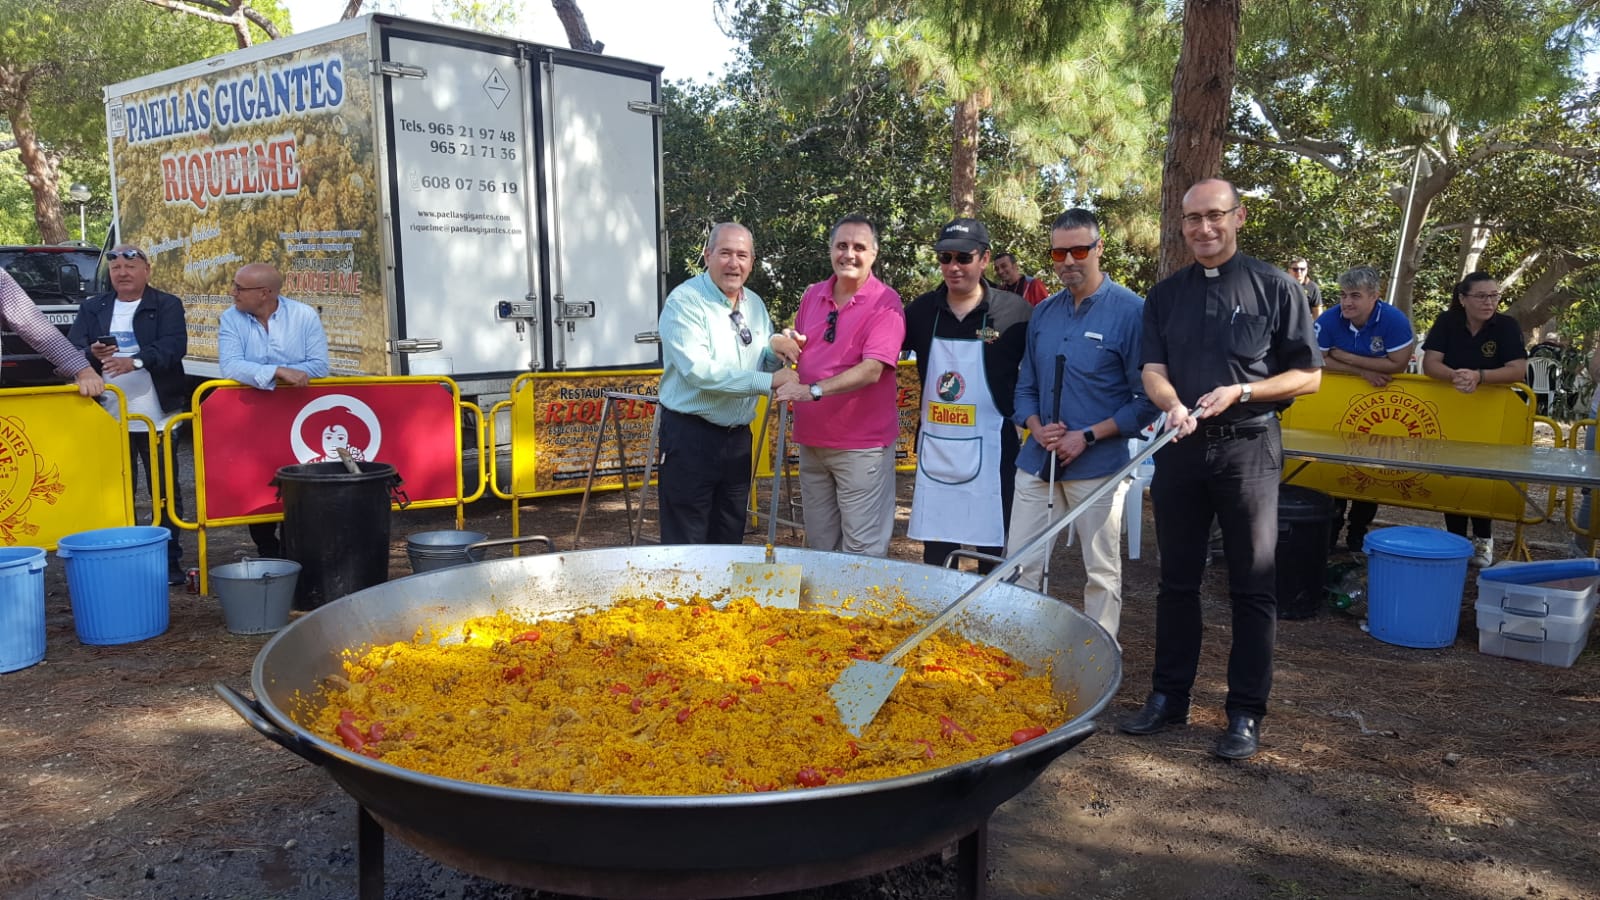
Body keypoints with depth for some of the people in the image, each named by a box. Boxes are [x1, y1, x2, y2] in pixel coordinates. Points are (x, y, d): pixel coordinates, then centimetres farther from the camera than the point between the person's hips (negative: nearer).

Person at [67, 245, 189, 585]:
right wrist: (92, 354, -18)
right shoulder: (91, 308, 13)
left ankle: (171, 561, 12)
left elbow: (174, 346, -13)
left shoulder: (167, 305, 2)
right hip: (109, 417, 3)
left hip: (156, 416, -3)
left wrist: (136, 361, -29)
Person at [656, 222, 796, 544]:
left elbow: (765, 366, 17)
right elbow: (698, 370, -24)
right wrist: (768, 381, -23)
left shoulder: (755, 304, 11)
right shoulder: (685, 301, -12)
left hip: (738, 436, 7)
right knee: (686, 552, -1)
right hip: (691, 436, -7)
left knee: (729, 543, 16)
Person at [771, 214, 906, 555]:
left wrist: (813, 390, -31)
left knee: (862, 550, 0)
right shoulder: (812, 295, 9)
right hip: (811, 439, 6)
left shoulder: (886, 303, -10)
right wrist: (785, 343, -2)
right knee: (818, 543, 17)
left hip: (861, 446, -6)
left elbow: (871, 370, -22)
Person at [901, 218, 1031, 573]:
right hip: (934, 449, 3)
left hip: (989, 449, -3)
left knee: (994, 550, 8)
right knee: (935, 554, 11)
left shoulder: (1014, 312, -6)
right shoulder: (922, 309, 4)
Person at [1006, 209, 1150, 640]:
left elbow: (1147, 398, -9)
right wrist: (1035, 427, -5)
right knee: (1020, 567, 8)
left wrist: (1088, 436, -15)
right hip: (1037, 461, 5)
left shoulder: (1131, 311, -8)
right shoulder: (1043, 313, 9)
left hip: (1098, 465, -5)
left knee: (1102, 573, 8)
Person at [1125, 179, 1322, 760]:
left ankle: (1246, 714, 12)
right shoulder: (1166, 294, 10)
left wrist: (1241, 391, -16)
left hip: (1248, 448, -3)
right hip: (1179, 447, 4)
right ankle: (1169, 697, 24)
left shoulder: (1274, 288, 0)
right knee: (1176, 580, 12)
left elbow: (1308, 375, -1)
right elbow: (1153, 370, 2)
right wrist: (1172, 405, -20)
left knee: (1252, 586, 2)